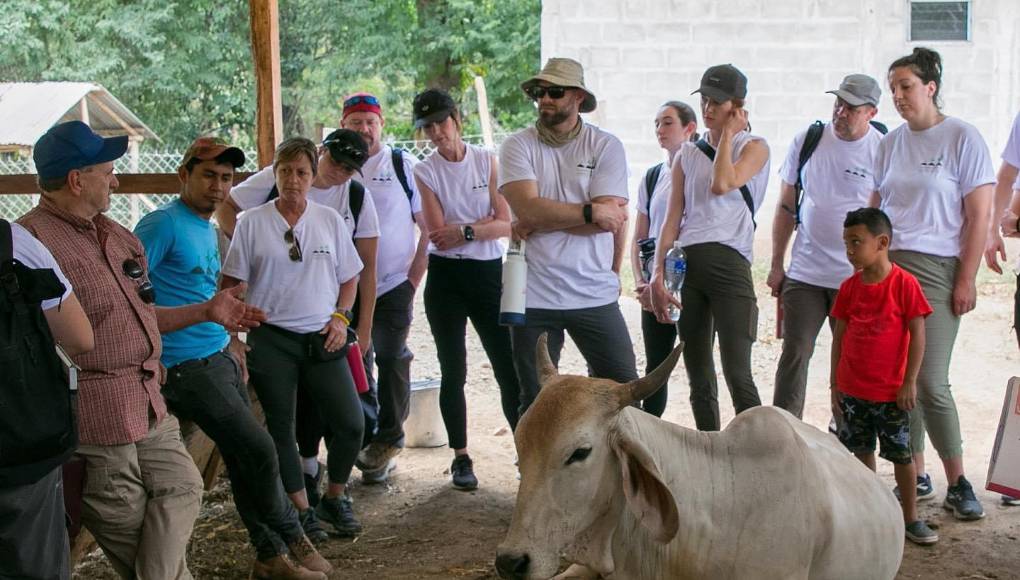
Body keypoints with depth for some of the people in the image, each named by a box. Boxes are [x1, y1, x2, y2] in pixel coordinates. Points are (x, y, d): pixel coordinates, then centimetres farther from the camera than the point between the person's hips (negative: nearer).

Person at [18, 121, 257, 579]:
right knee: (126, 522, 3)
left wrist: (207, 311, 18)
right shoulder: (33, 241, -16)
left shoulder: (115, 236, 16)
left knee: (182, 488, 11)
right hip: (96, 414, -9)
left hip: (149, 404, 9)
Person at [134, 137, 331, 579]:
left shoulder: (208, 230, 15)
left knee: (244, 459, 11)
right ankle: (293, 538, 10)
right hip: (188, 367, -9)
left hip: (220, 359, 9)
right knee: (259, 449, -8)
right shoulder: (163, 224, -14)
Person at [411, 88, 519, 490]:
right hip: (446, 279, 0)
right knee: (453, 372, 7)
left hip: (489, 274, 0)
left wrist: (463, 231, -15)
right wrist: (482, 224, -7)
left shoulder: (487, 161, 3)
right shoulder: (424, 172, 0)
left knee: (509, 368, -3)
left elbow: (506, 225, -4)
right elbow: (438, 235, -8)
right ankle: (461, 458, 17)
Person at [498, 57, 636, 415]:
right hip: (534, 296, 0)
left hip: (595, 295, 0)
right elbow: (528, 209, -14)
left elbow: (612, 220, -11)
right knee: (535, 402, 10)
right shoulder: (518, 147, 2)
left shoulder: (606, 147, 1)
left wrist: (539, 224, -12)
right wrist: (592, 212, -12)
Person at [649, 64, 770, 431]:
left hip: (729, 263, -5)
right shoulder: (687, 155, 18)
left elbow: (722, 184, -14)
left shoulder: (754, 147, 6)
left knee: (737, 376, -14)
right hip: (685, 263, 5)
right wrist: (657, 274, 0)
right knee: (699, 380, 7)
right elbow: (672, 220, 12)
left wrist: (729, 134, 0)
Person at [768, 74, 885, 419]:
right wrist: (776, 265, 8)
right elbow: (786, 208, 10)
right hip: (805, 274, 2)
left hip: (857, 278, -2)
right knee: (795, 353, -1)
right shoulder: (808, 140, 3)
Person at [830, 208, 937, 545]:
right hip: (852, 388, 4)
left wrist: (910, 382, -10)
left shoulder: (904, 283, -10)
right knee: (862, 451, 12)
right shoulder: (850, 287, 3)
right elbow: (839, 336, 7)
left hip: (892, 391, -4)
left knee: (901, 453, 3)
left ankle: (910, 518, 14)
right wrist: (834, 384, 6)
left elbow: (917, 334, -9)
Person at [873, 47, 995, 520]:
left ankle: (958, 484, 4)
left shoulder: (962, 138, -2)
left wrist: (966, 280, -9)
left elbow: (979, 215, -5)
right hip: (887, 267, 5)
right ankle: (915, 477, 15)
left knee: (930, 382, -9)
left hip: (935, 268, -5)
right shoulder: (891, 143, 13)